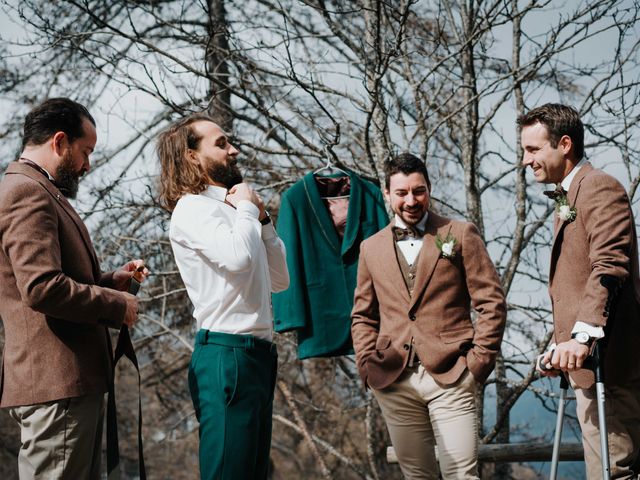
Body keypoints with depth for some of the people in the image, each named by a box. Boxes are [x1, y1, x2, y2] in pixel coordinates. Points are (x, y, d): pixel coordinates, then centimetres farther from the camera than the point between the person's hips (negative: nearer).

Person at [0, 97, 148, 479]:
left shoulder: (39, 193, 22)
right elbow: (43, 288, -23)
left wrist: (111, 281, 16)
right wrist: (117, 304, -11)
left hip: (77, 381, 11)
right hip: (56, 384, -11)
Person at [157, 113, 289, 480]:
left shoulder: (231, 209, 19)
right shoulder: (193, 208, -7)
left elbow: (280, 279, 21)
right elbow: (238, 258, -26)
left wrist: (262, 218, 10)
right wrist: (248, 207, -7)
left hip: (259, 353, 9)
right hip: (227, 353, -9)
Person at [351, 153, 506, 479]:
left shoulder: (460, 235, 5)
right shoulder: (371, 248, 15)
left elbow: (491, 302, 1)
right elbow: (363, 315, 20)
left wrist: (478, 362, -6)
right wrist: (367, 364, 5)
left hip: (450, 377, -3)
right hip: (393, 381, 3)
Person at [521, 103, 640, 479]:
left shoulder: (600, 188, -9)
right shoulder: (567, 197, 24)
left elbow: (609, 267, -23)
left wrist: (583, 335, -32)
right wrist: (562, 343, 20)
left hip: (607, 362, -10)